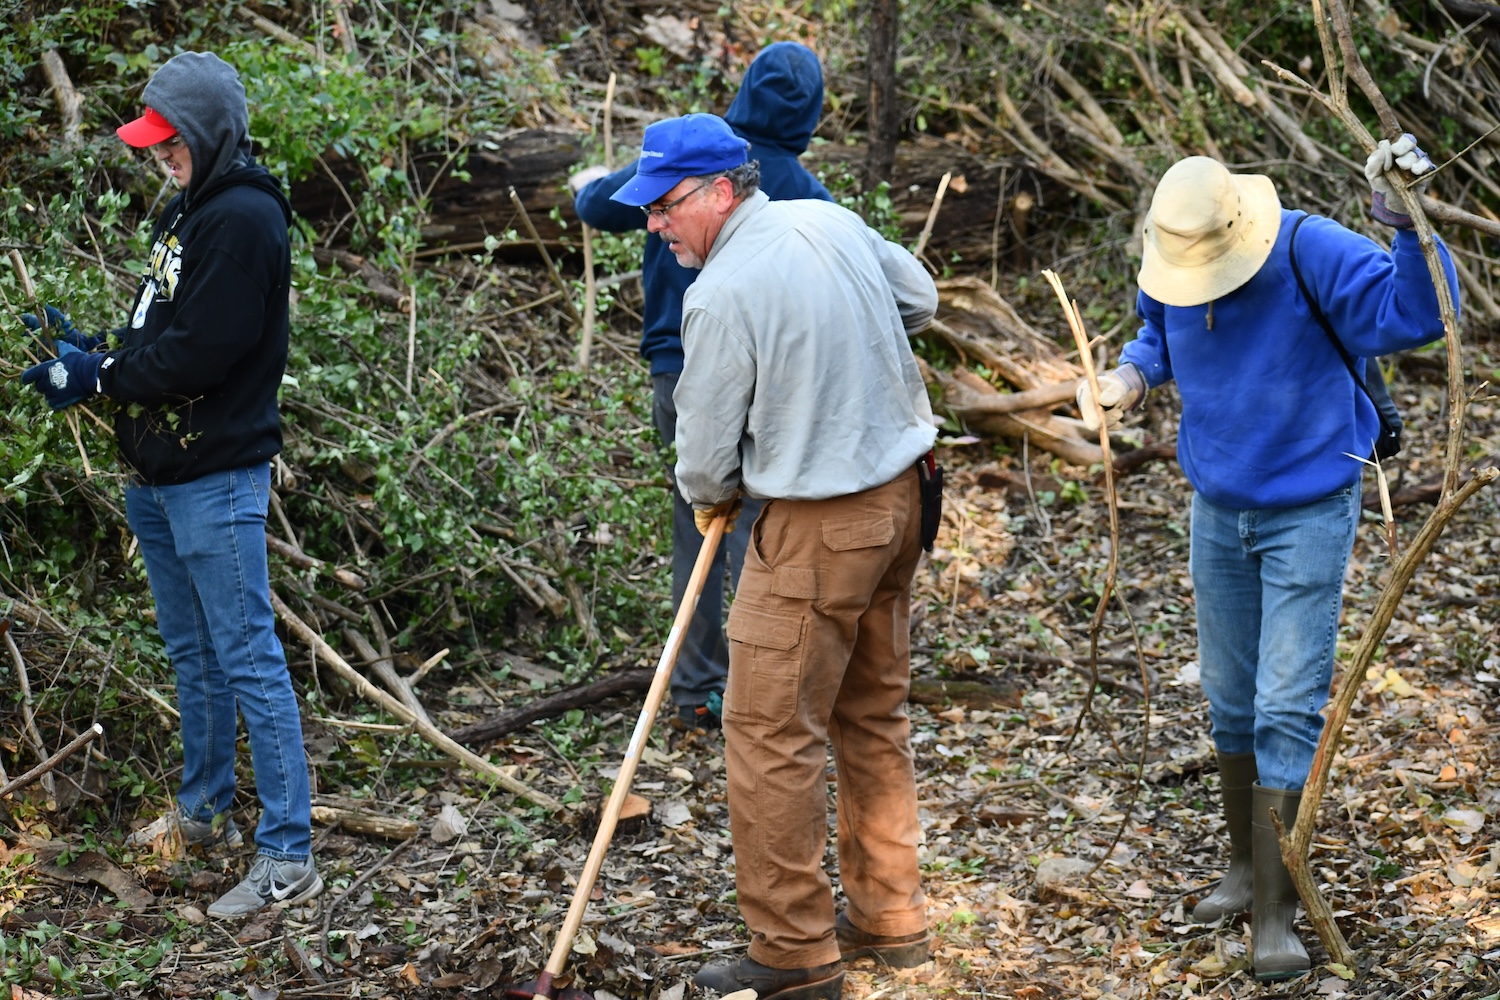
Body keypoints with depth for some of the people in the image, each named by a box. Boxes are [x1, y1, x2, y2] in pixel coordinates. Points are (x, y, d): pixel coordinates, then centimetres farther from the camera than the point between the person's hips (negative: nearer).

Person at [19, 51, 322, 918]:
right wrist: (95, 352, 3)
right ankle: (205, 811, 36)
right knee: (194, 656, 21)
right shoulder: (190, 212, 15)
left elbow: (200, 354, -22)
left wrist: (99, 375, -12)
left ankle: (289, 856, -3)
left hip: (217, 480, -10)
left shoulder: (245, 218, -16)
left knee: (249, 660, -7)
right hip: (159, 475, 10)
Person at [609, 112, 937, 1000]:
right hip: (899, 495, 9)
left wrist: (710, 498, 10)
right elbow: (920, 301, 20)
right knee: (874, 715, 18)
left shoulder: (722, 293, -19)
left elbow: (706, 447, -11)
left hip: (815, 528, -9)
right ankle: (890, 917, 28)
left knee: (772, 734, 0)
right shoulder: (834, 221, 4)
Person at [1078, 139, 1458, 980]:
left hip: (1309, 513, -5)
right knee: (1232, 700, 14)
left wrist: (1406, 227, -47)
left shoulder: (1311, 251, -23)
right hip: (1219, 511, 6)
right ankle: (1248, 864, 31)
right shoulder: (1171, 272, -6)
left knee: (1287, 706, -7)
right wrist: (1132, 375, -4)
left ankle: (1274, 909, 0)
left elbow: (1416, 316, -33)